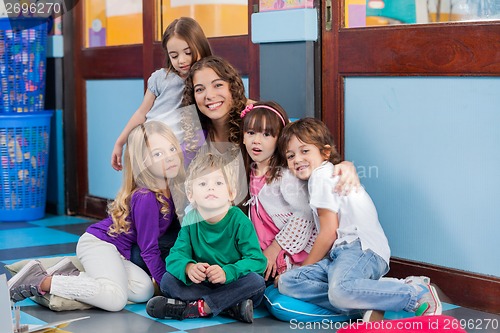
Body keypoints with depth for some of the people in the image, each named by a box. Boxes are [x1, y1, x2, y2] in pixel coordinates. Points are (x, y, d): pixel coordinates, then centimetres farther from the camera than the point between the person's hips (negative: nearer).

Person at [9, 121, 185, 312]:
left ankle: (69, 274, -1)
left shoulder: (170, 189, 2)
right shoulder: (146, 198, -24)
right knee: (115, 298, -30)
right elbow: (149, 249, -16)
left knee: (144, 291, -13)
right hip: (98, 244, -9)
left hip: (116, 252, 9)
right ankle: (40, 282, -17)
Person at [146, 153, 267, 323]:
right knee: (167, 280, -19)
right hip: (201, 285, 3)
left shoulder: (239, 221, -12)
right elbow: (176, 255, -9)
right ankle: (232, 307, -28)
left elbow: (257, 260, -18)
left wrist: (227, 272, -36)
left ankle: (195, 308, -29)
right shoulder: (191, 220, -2)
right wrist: (188, 267, -35)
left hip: (232, 284, -3)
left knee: (257, 281, -31)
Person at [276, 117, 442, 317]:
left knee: (340, 291, -41)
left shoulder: (321, 178, -1)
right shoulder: (327, 175, 30)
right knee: (286, 282, -5)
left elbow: (329, 232, -7)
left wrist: (305, 266, 3)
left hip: (362, 249, -11)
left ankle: (418, 294, -23)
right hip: (341, 253, 11)